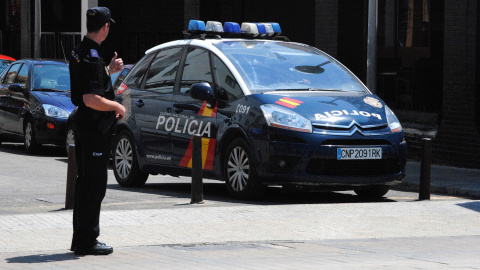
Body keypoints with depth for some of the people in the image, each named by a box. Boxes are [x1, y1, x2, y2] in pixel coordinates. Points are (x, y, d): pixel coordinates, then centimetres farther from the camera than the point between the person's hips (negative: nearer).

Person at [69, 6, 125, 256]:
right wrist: (117, 106, -13)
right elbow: (92, 100, -26)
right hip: (95, 127, -10)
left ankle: (80, 239, 21)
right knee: (94, 184, -5)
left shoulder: (80, 52, 12)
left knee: (84, 181, 15)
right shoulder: (92, 57, -20)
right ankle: (87, 241, -3)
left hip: (83, 123, 10)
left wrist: (109, 71, 23)